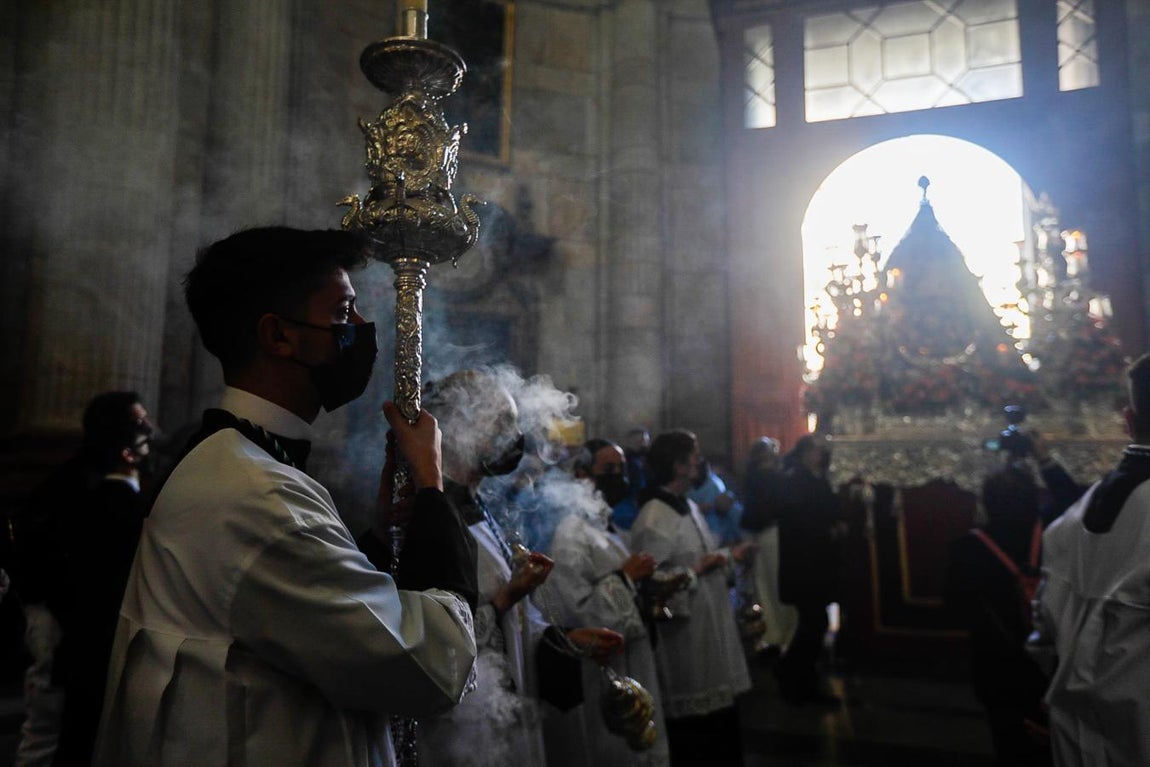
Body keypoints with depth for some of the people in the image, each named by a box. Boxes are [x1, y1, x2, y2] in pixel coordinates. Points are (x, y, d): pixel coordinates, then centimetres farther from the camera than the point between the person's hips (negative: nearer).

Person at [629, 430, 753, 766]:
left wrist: (727, 556, 10)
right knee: (694, 729, 4)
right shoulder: (654, 517, -20)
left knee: (719, 723, 19)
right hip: (684, 637, -9)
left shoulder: (689, 507, 11)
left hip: (709, 629, 9)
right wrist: (697, 570, -22)